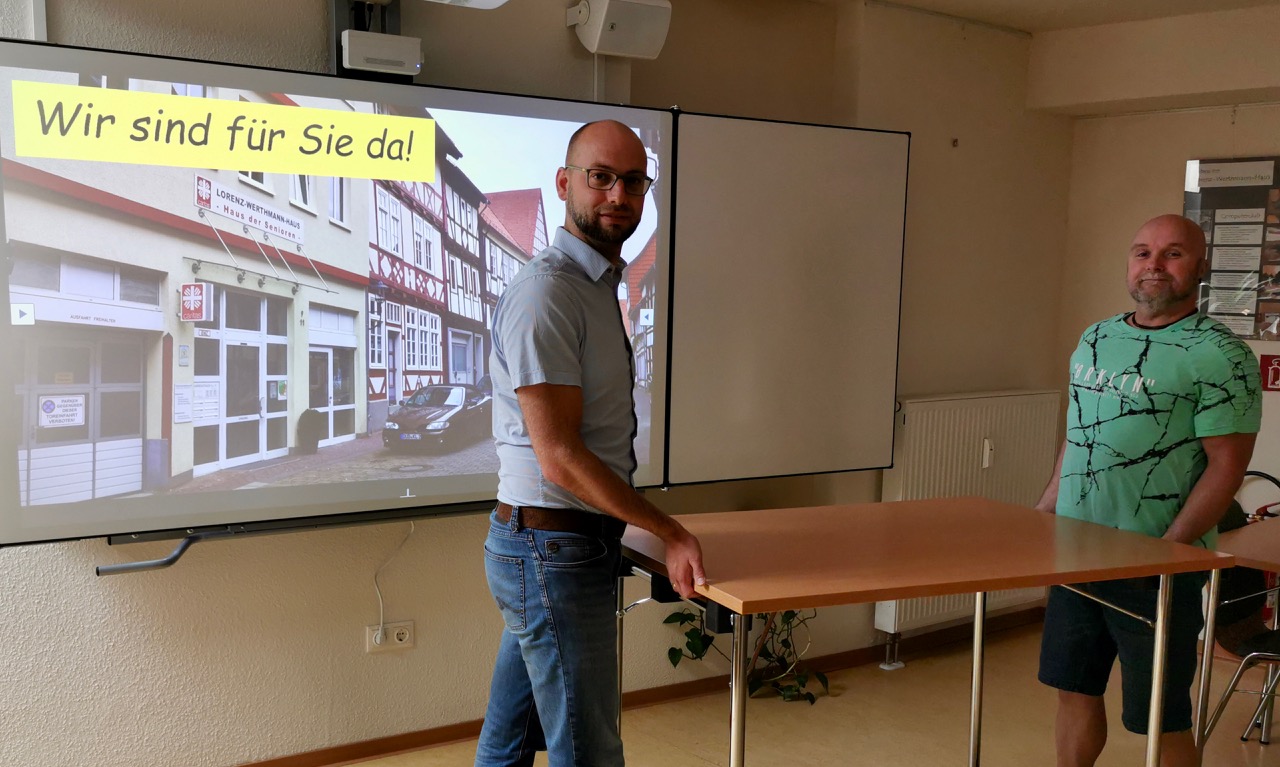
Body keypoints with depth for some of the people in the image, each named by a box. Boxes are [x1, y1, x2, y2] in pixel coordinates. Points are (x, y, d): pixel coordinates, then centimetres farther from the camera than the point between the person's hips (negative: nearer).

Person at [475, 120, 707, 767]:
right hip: (555, 551, -9)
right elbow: (559, 457, -22)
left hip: (539, 550, 9)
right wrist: (669, 533, -17)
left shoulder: (601, 283, 14)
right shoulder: (546, 293, -18)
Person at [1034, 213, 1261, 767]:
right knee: (1075, 690, 16)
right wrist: (1042, 512, 12)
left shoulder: (1220, 355, -10)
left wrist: (1165, 551, -19)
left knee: (1162, 720, 6)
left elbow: (1226, 465, -14)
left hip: (1155, 568, -6)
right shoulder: (1095, 339, 10)